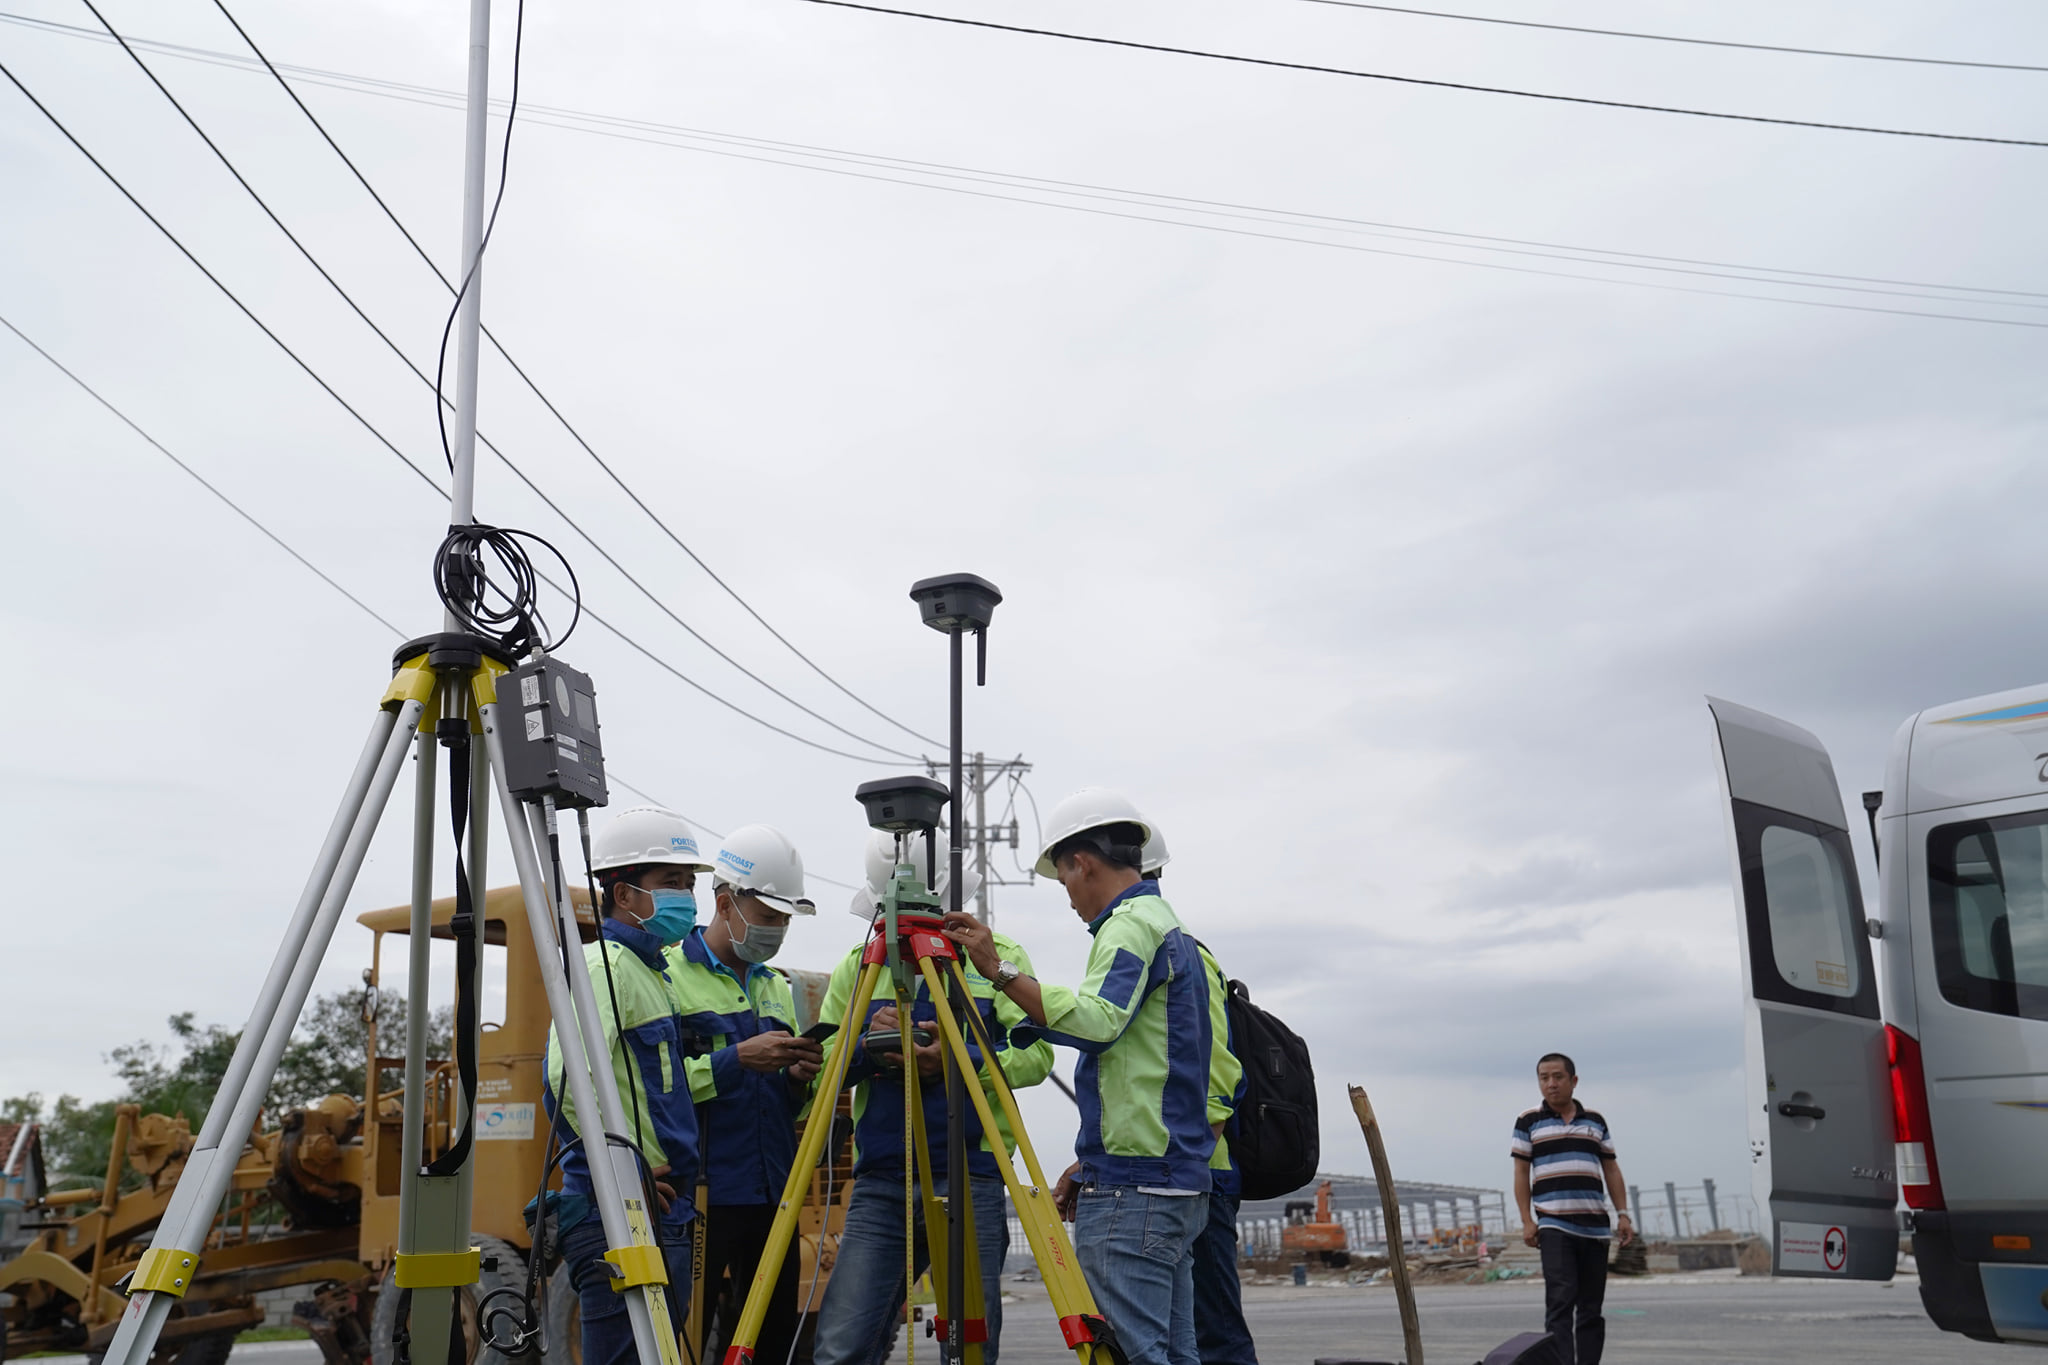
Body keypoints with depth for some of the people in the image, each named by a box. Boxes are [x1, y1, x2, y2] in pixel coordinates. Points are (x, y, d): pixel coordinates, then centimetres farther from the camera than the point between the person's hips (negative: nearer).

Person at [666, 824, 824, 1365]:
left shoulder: (777, 987, 18)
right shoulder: (669, 974, -5)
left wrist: (799, 1078, 0)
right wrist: (737, 1060, -19)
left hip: (773, 1198, 7)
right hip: (700, 1198, -7)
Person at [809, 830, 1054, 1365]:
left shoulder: (1001, 956, 7)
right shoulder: (858, 964, 13)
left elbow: (1035, 1053, -3)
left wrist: (957, 1060, -18)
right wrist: (866, 1047, -9)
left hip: (971, 1180, -2)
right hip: (879, 1184, 2)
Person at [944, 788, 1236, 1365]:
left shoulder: (1130, 924, -8)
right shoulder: (1175, 930, 22)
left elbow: (1095, 1020, -27)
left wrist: (1000, 970, -24)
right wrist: (1093, 1161, 22)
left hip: (1130, 1192, -10)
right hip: (1181, 1184, 10)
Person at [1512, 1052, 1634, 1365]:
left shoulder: (1595, 1121, 14)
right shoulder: (1529, 1121, 4)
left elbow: (1611, 1169, 15)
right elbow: (1521, 1172, 3)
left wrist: (1623, 1214, 6)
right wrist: (1527, 1220, -4)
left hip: (1595, 1225, 4)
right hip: (1554, 1227, -4)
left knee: (1591, 1308, 7)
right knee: (1560, 1303, -14)